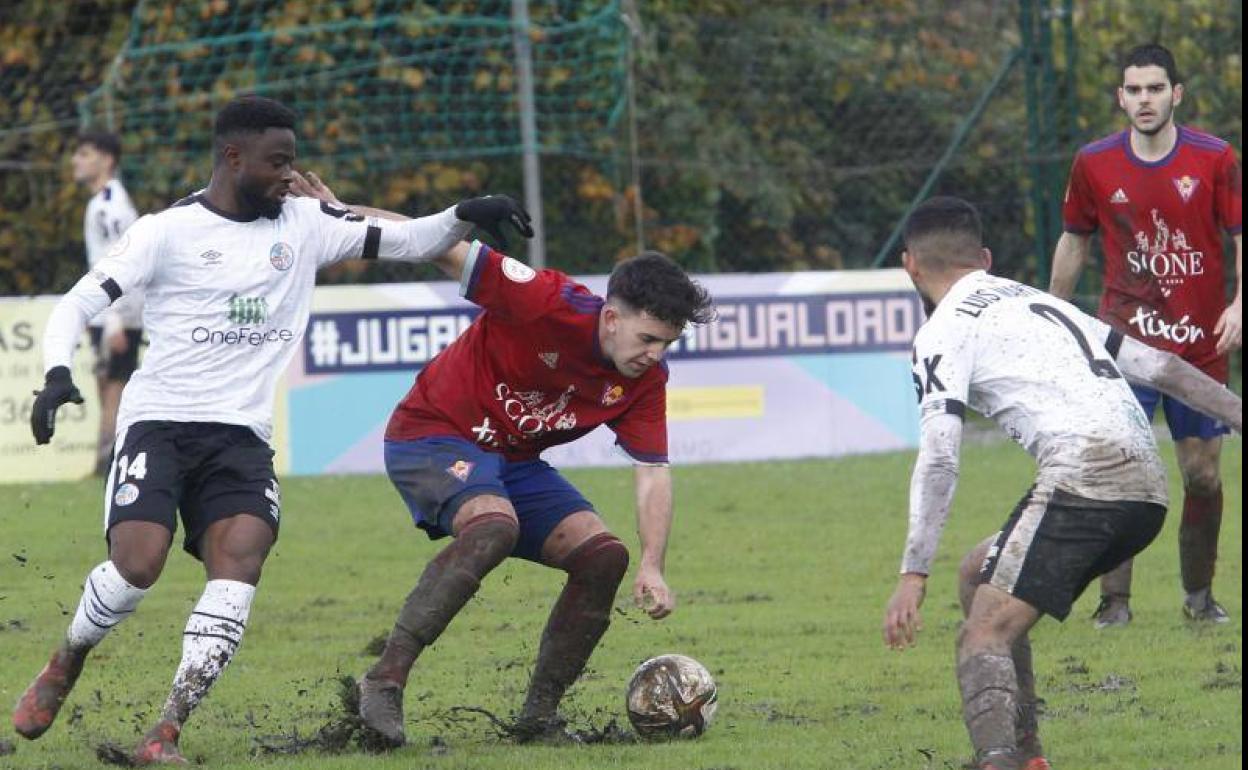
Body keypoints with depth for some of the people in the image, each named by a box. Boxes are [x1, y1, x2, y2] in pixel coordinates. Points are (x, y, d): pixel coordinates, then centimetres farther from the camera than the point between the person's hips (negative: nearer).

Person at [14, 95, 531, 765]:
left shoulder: (305, 224, 10)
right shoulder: (168, 231, -2)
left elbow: (405, 243, 11)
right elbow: (78, 304, -4)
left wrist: (465, 217, -8)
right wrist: (56, 374, -21)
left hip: (242, 434, 4)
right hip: (157, 423, -3)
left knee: (240, 562, -19)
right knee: (138, 564, -21)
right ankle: (63, 667, 11)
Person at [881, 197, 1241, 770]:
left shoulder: (944, 331, 5)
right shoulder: (1042, 303, 28)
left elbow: (939, 458, -7)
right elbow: (1163, 368, 27)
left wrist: (913, 575, -10)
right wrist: (1237, 413, 33)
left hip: (1081, 471, -8)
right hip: (1148, 487, 8)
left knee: (984, 636, -14)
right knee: (980, 577, 25)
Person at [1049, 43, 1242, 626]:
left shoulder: (1214, 159, -4)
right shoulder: (1094, 164, 0)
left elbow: (1242, 237, 2)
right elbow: (1074, 242, 13)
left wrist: (1239, 303, -14)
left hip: (1200, 343, 0)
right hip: (1124, 341, 0)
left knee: (1203, 476, 5)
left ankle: (1199, 595, 22)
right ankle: (1114, 600, -6)